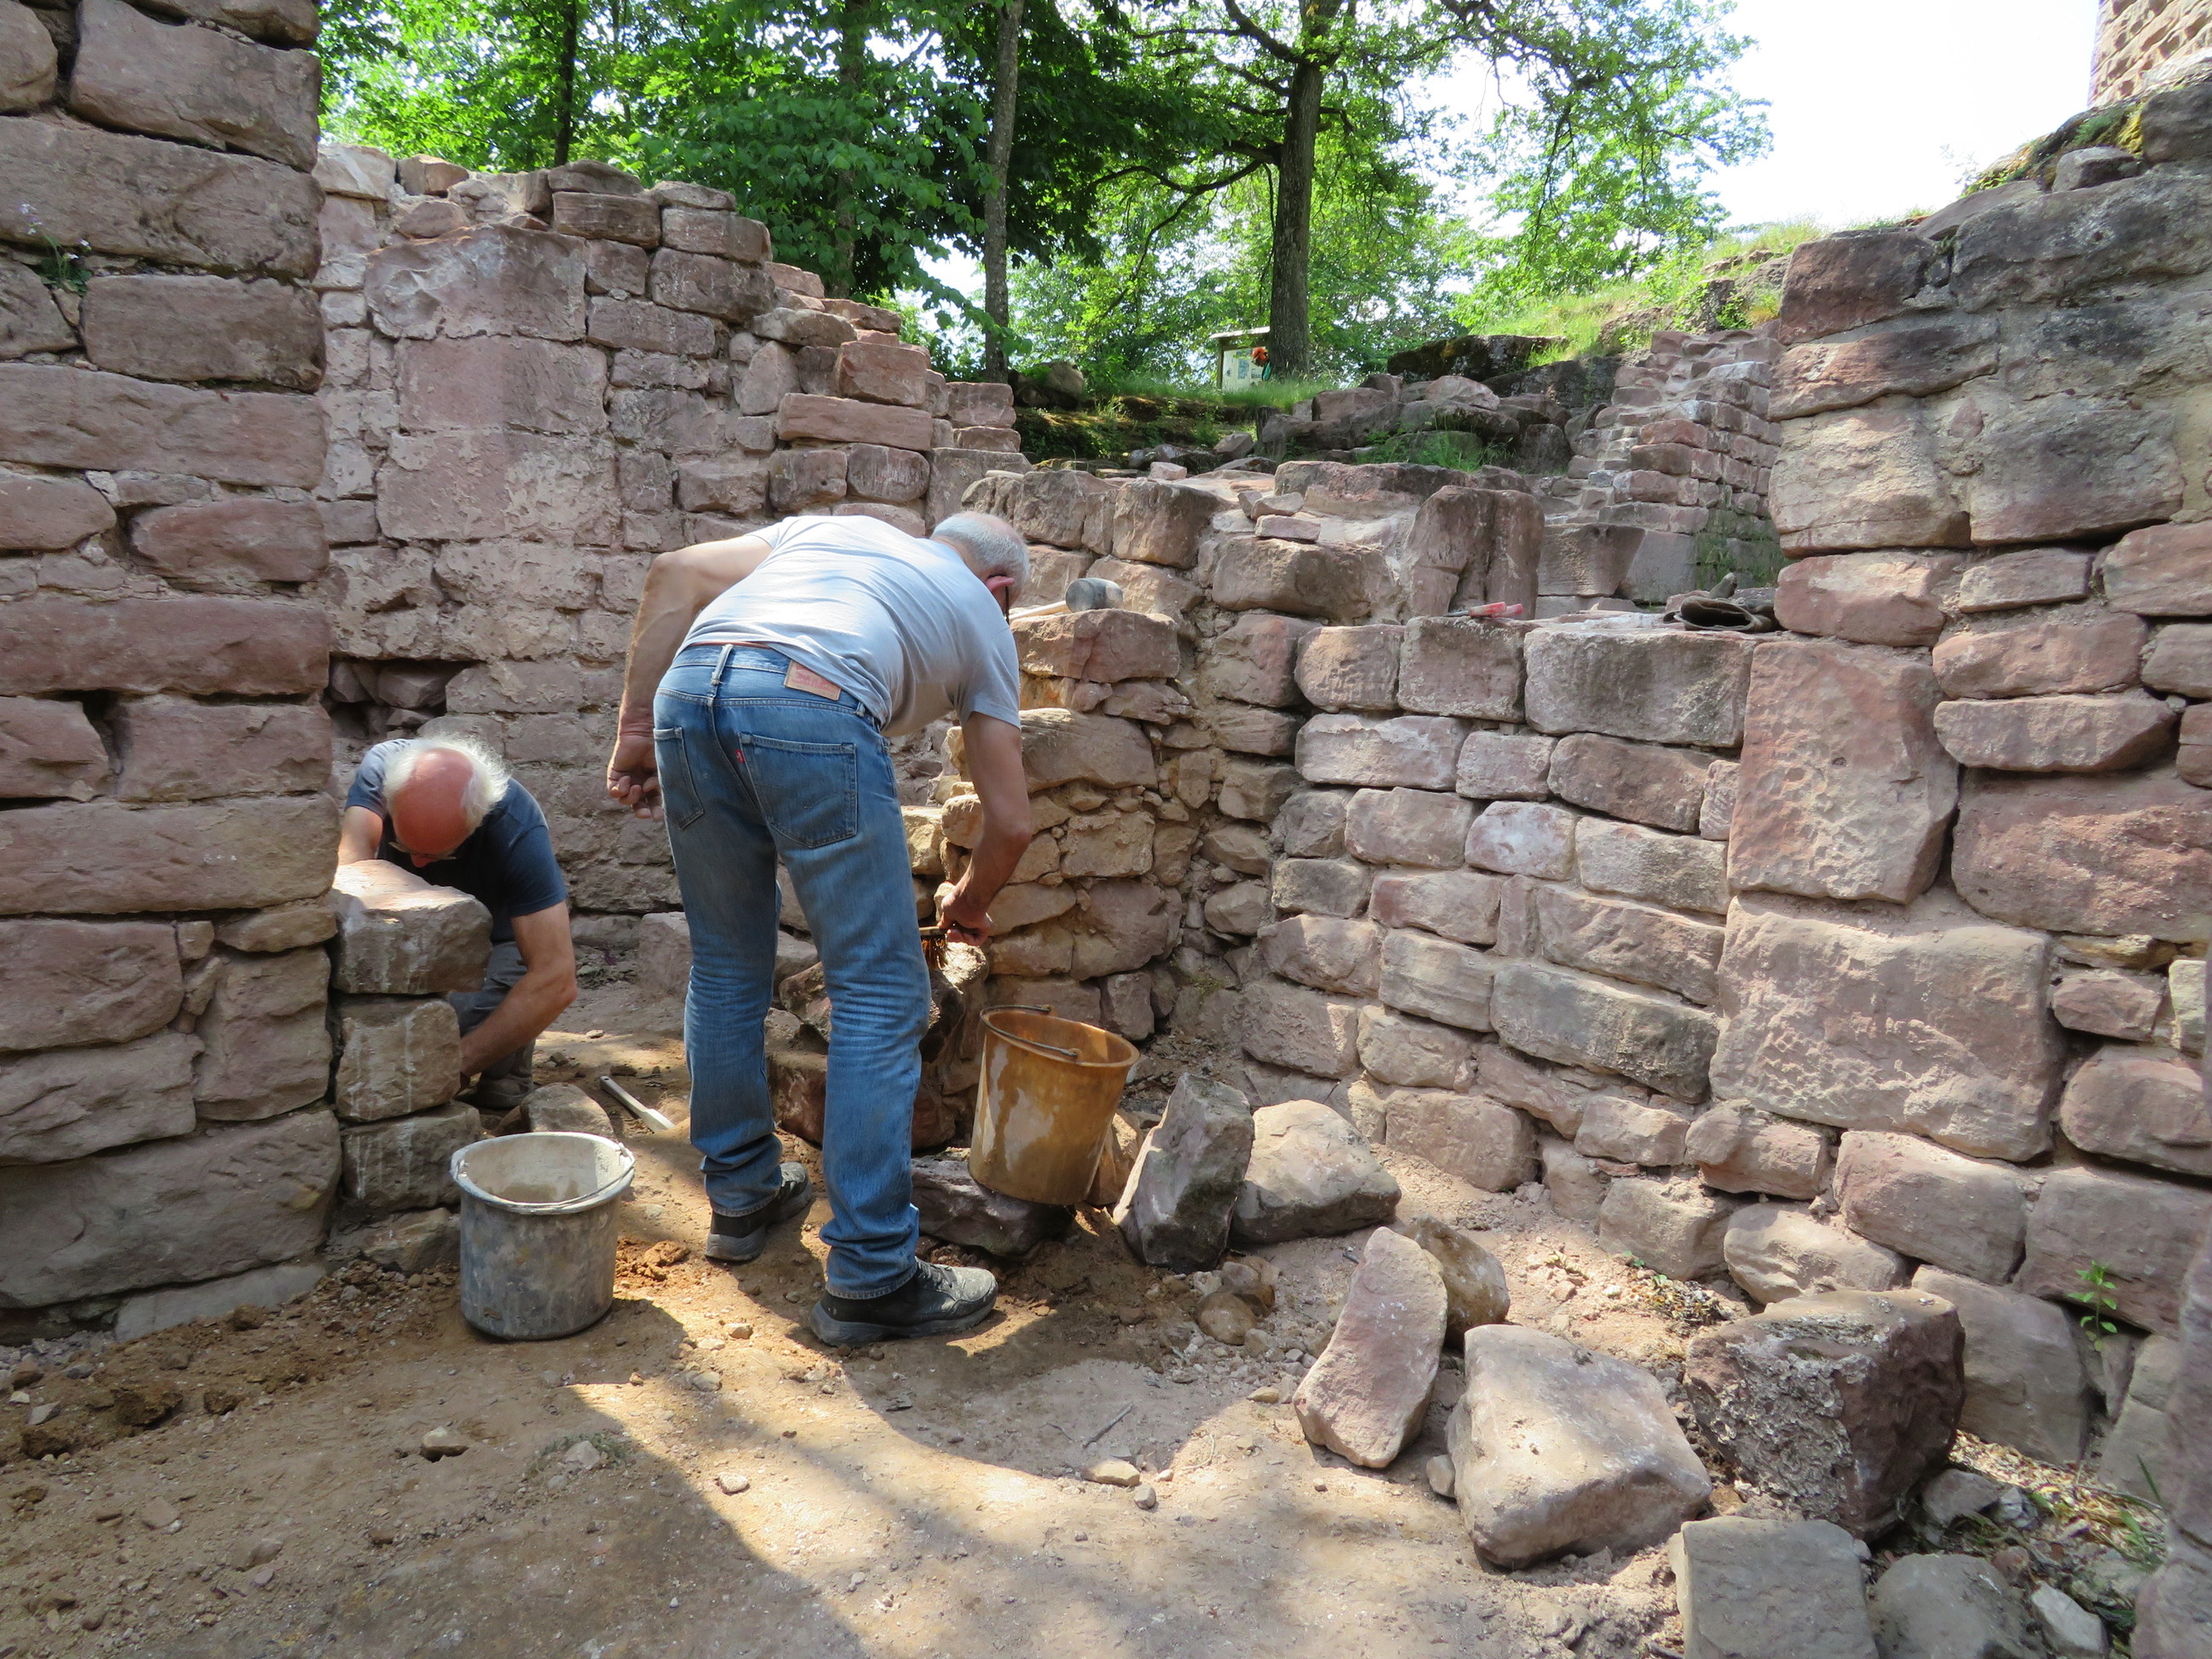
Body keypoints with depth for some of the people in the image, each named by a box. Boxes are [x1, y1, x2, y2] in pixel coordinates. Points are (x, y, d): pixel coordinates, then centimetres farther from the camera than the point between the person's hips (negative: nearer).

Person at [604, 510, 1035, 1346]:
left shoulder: (831, 528, 37)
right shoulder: (981, 616, 27)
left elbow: (674, 573, 21)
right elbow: (1010, 822, 23)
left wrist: (635, 730, 21)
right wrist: (970, 903, 43)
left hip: (690, 685, 5)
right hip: (813, 713, -5)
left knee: (726, 971, 20)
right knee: (881, 997, 4)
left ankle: (741, 1193, 36)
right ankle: (870, 1276, 7)